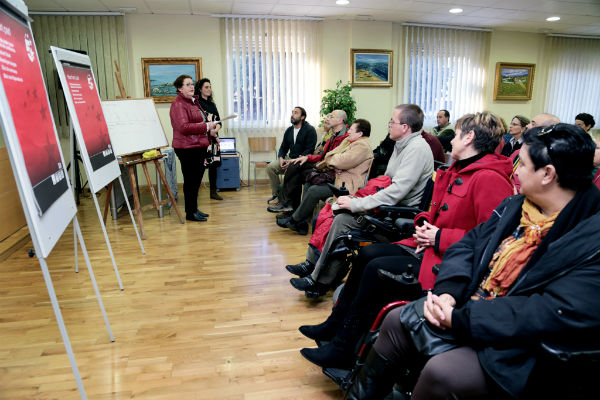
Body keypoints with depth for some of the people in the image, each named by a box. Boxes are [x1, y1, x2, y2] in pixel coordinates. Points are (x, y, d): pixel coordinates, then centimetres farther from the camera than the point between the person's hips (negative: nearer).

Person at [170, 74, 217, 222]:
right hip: (187, 148, -10)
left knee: (197, 179, 15)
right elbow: (184, 127, -25)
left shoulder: (194, 102, 18)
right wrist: (206, 126, -20)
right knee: (190, 180, -3)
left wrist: (210, 131, 13)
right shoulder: (178, 104, -14)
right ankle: (190, 213, 8)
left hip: (199, 146, 10)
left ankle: (194, 209, 26)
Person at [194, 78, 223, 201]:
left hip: (213, 139, 7)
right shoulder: (196, 103, -5)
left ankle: (213, 192, 20)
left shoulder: (212, 104, 18)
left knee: (213, 164, 11)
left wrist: (216, 129, -7)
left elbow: (219, 121, 14)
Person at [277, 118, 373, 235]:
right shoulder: (347, 141, 15)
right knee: (308, 185, 3)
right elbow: (328, 155, 9)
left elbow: (340, 161, -26)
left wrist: (330, 160, -4)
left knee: (314, 191, -20)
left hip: (348, 187, -10)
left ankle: (294, 220, -4)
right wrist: (334, 166, -12)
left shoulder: (362, 146, -16)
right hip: (338, 179, 10)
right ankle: (302, 224, -1)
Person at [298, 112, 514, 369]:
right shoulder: (458, 171, 14)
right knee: (367, 254, -2)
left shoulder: (489, 179, -18)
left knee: (377, 268, -20)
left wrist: (439, 237, -19)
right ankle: (336, 325, 8)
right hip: (430, 248, 10)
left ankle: (343, 350, -5)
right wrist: (424, 223, 2)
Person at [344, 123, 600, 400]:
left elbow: (561, 312, -27)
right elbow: (468, 244, 8)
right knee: (397, 321, 0)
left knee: (441, 372, -28)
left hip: (518, 349, -7)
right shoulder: (514, 206, 7)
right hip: (468, 308, 7)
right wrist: (446, 291, -12)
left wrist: (462, 319, -24)